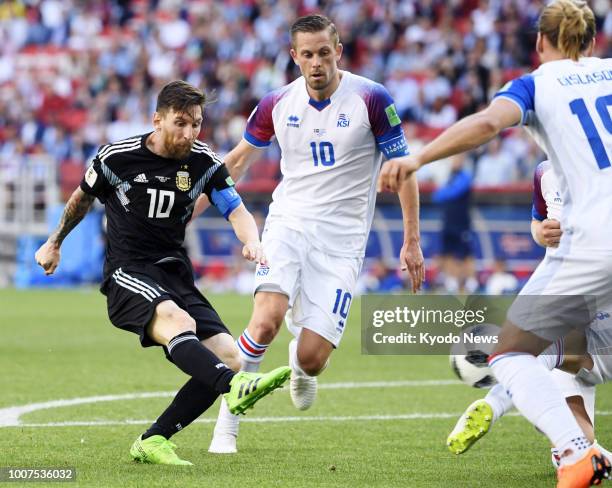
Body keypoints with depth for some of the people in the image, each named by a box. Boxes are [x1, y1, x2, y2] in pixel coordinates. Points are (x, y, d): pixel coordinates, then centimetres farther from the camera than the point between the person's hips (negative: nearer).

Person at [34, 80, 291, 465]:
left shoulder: (204, 162, 4)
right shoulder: (116, 158, -3)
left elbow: (237, 211, -3)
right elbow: (83, 198, 17)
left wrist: (252, 242, -27)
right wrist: (55, 243, 30)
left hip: (176, 276, 5)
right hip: (127, 275, -5)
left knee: (228, 356, -14)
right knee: (178, 321, -37)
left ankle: (153, 442, -8)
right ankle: (236, 388, -63)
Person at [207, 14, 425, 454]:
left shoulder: (371, 99, -8)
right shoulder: (278, 104, 1)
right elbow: (238, 159, 17)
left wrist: (412, 241, -2)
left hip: (341, 239, -1)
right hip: (289, 223, 1)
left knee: (312, 359, -10)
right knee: (266, 320, -27)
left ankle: (301, 362, 31)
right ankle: (228, 424, -14)